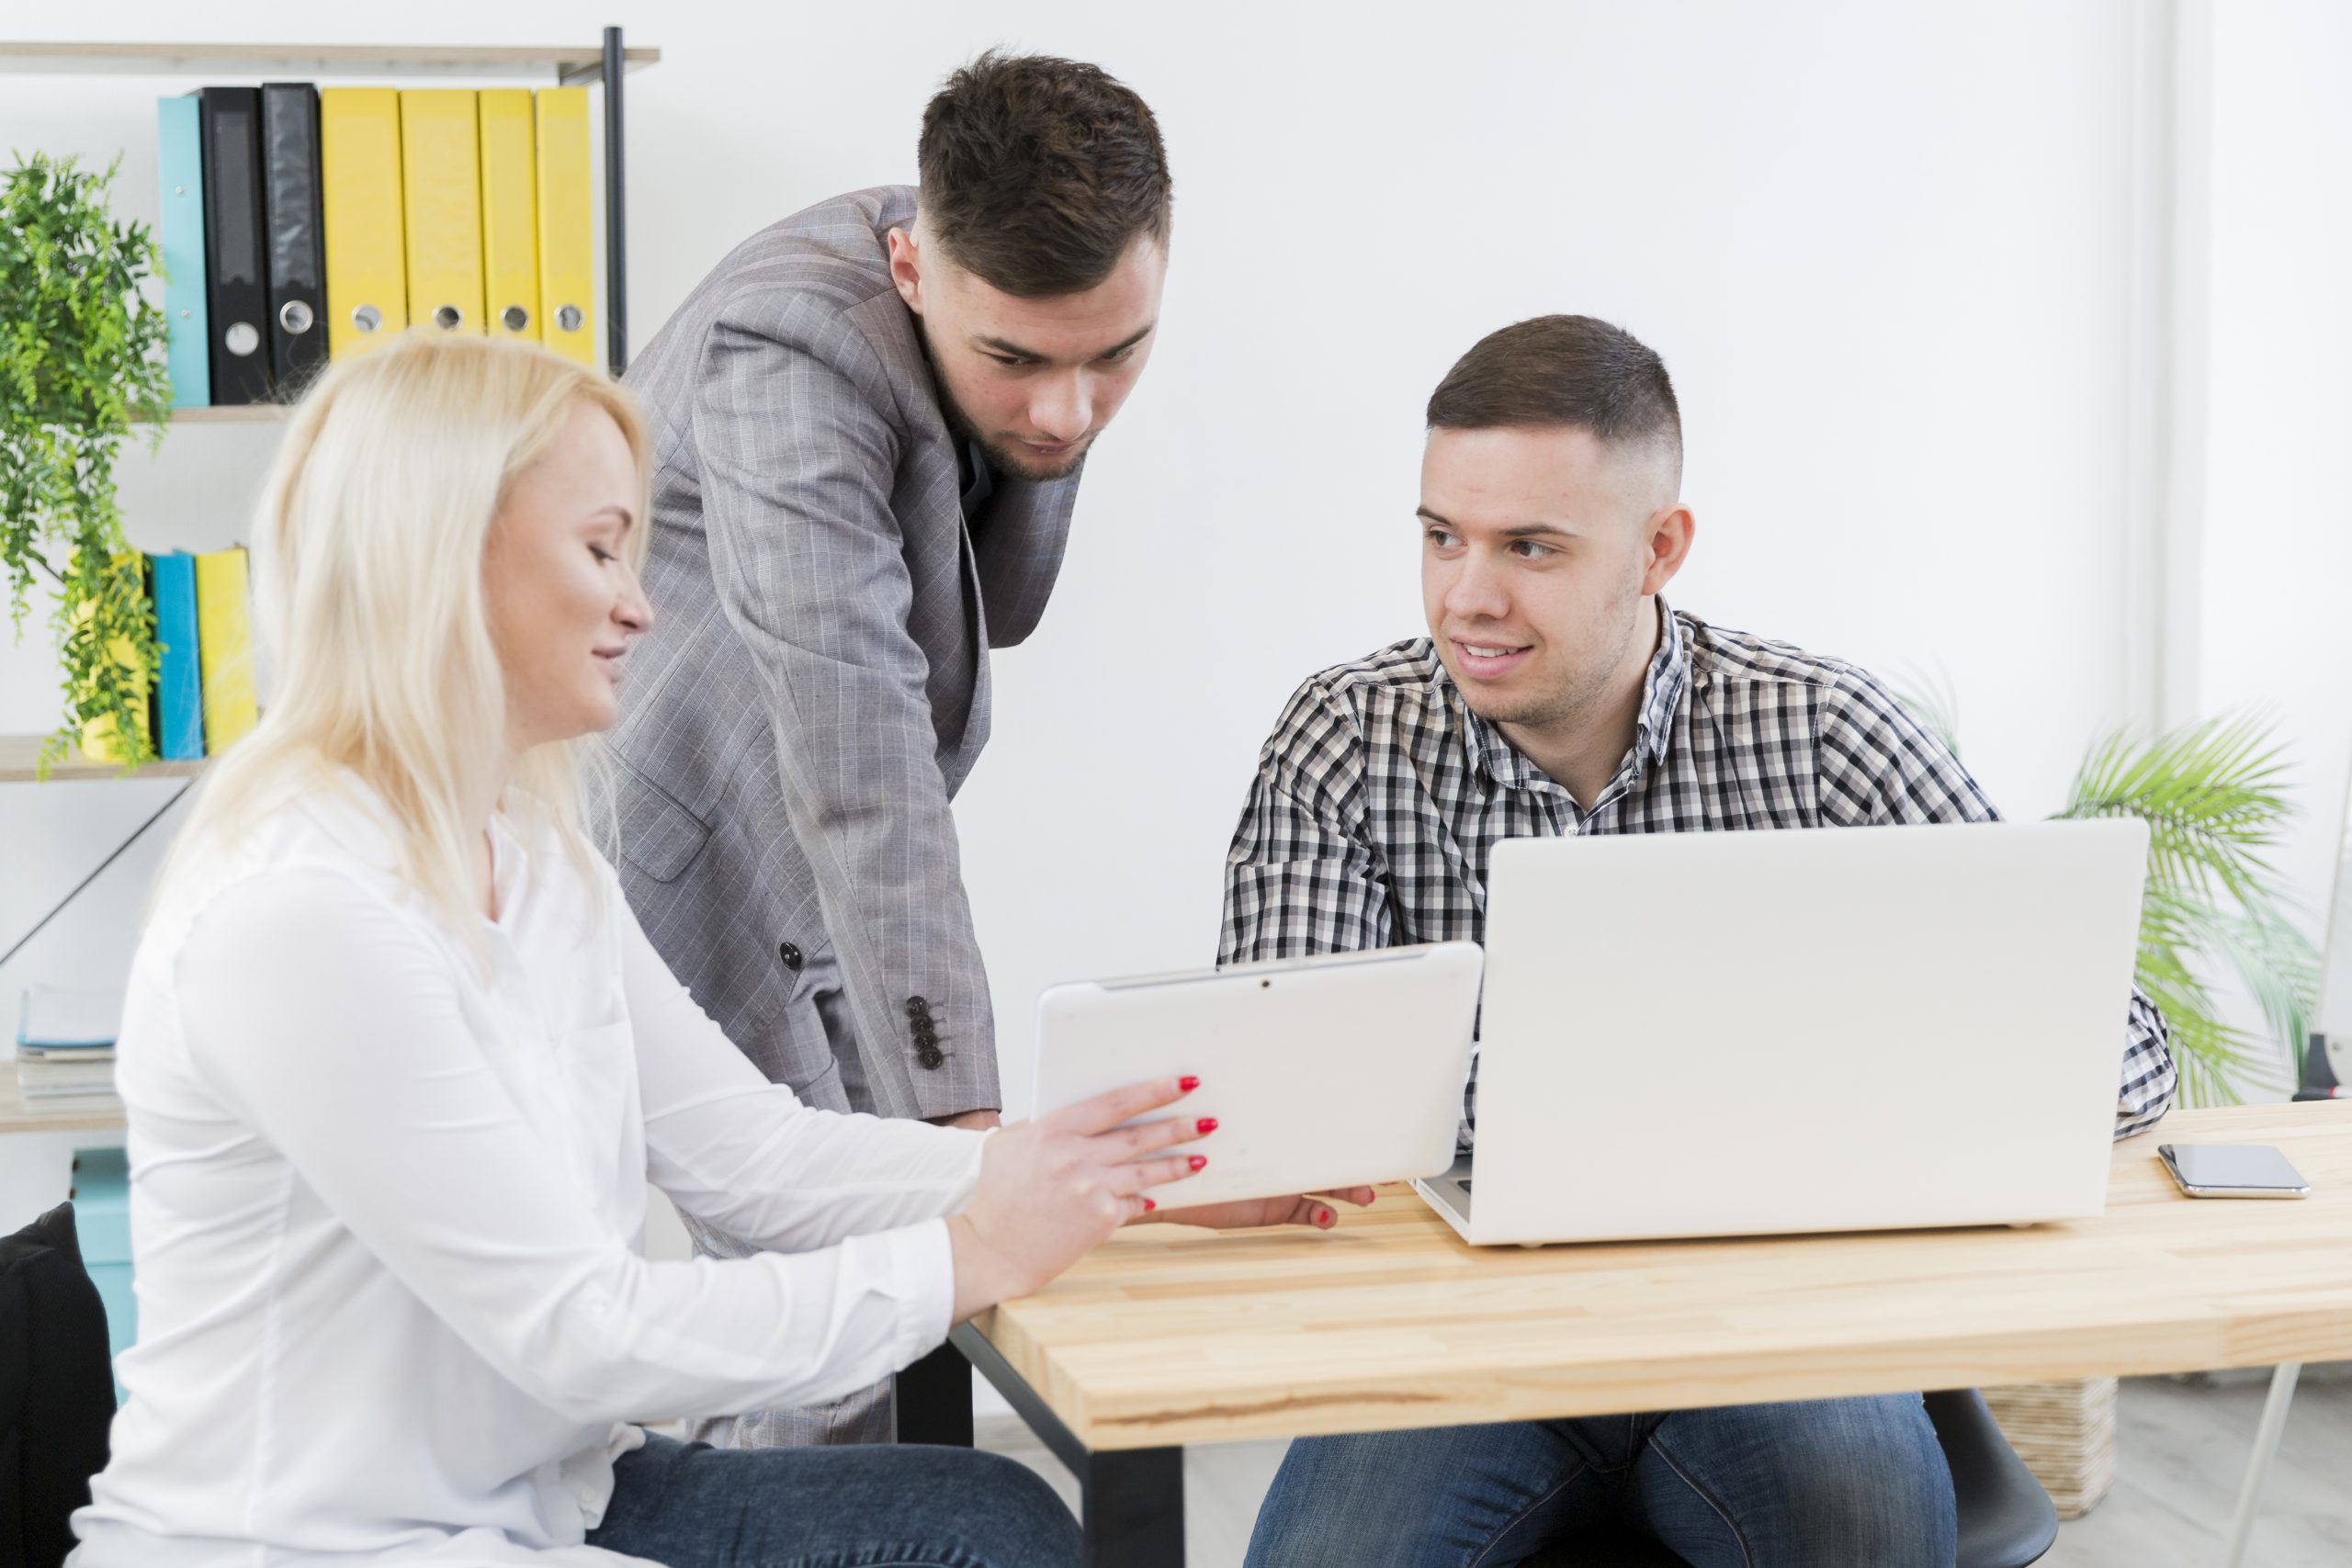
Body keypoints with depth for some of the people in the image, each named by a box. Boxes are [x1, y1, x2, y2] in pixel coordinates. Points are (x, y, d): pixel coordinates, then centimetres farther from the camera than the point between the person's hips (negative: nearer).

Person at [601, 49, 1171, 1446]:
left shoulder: (1017, 327, -5)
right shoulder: (792, 359, -30)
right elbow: (859, 773, -37)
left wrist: (1047, 438, -10)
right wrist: (964, 1121, -41)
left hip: (781, 871, 8)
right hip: (667, 859, -8)